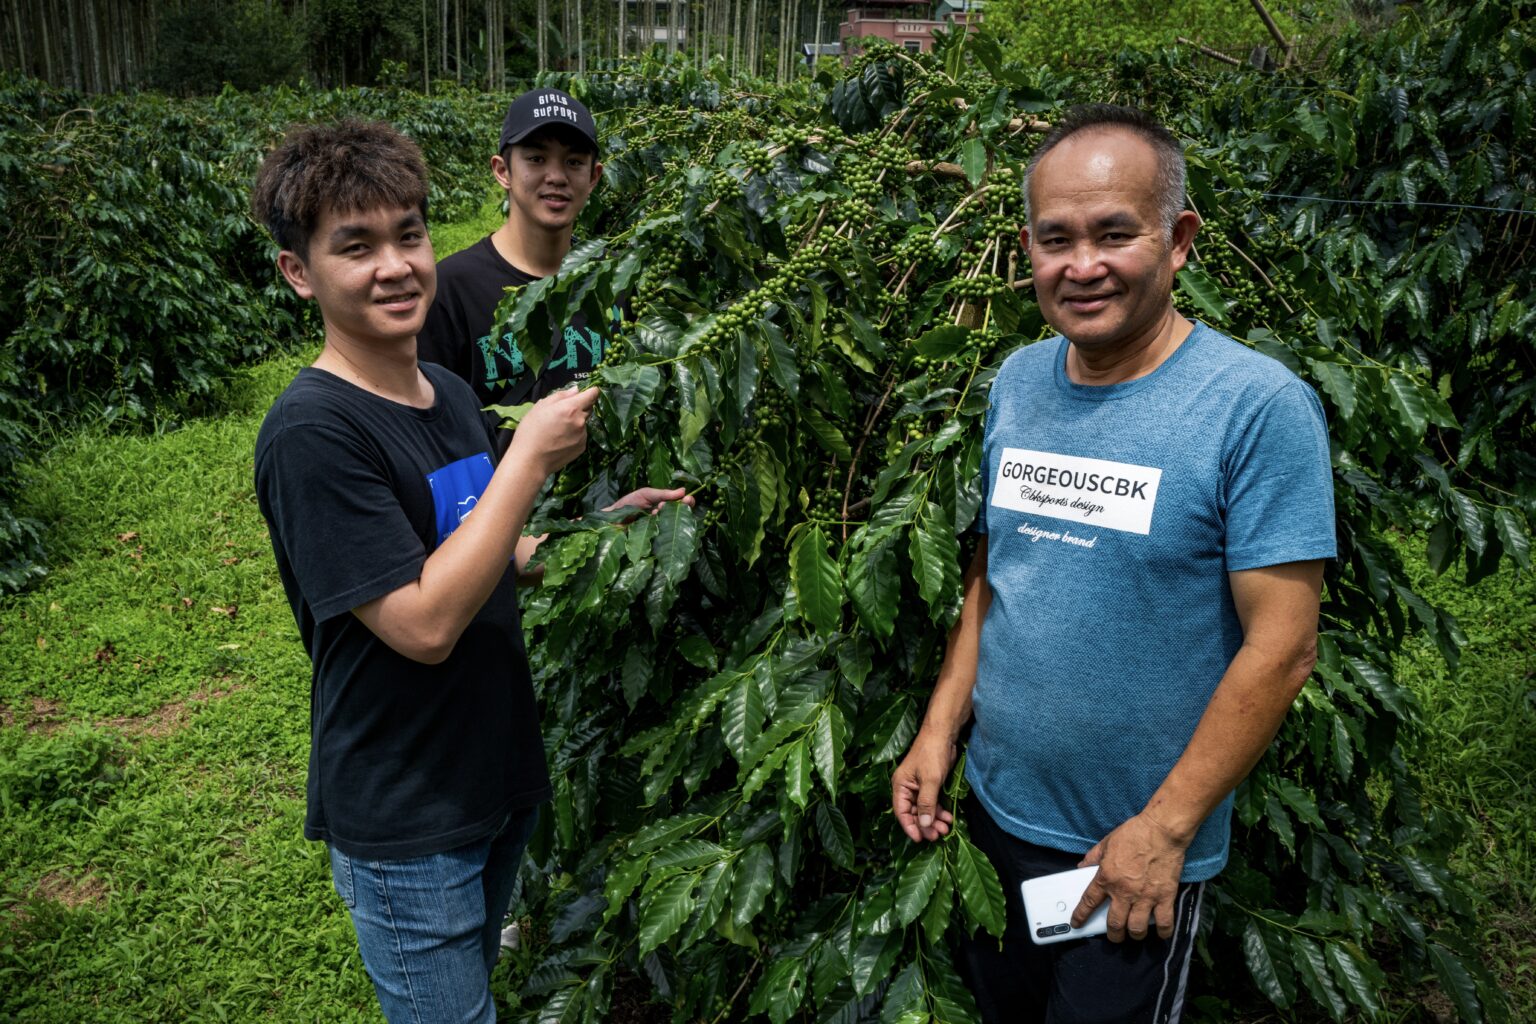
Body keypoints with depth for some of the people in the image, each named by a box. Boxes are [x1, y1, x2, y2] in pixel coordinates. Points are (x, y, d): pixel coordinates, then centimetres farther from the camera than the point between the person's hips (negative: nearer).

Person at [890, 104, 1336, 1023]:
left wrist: (1164, 829, -16)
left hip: (1140, 847, -5)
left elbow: (1282, 648, -18)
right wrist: (940, 729, 0)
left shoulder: (1261, 407, -18)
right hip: (992, 812, 6)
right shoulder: (1017, 382, 0)